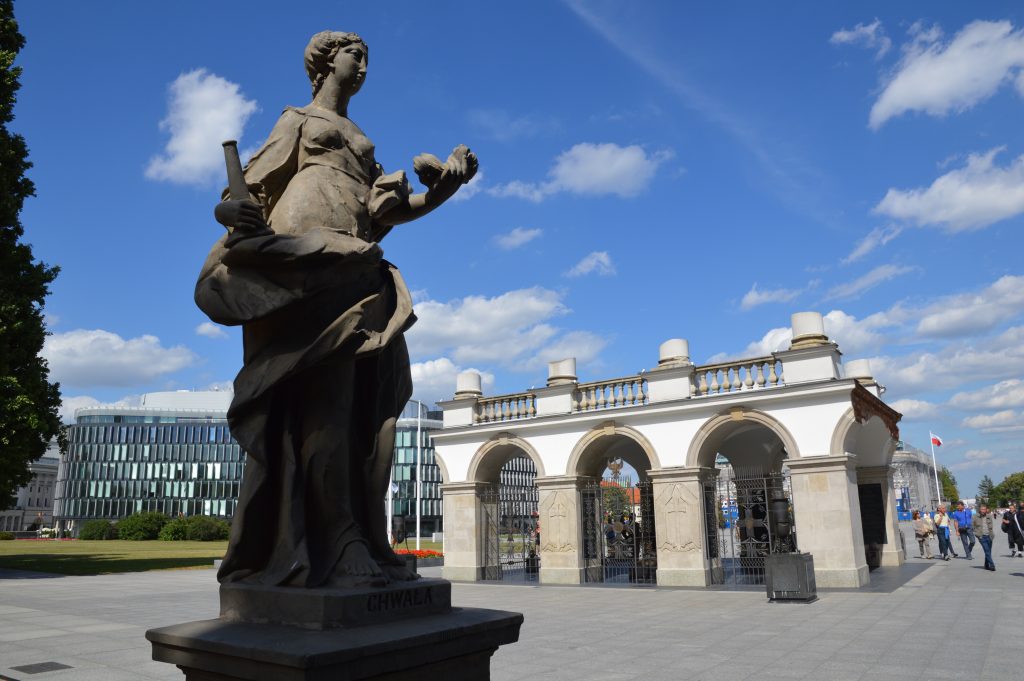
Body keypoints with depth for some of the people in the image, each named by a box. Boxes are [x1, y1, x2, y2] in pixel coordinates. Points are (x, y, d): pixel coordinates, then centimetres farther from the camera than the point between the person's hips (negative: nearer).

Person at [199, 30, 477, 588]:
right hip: (306, 251, -6)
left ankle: (359, 547, -3)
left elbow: (379, 207, 19)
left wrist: (436, 195, 5)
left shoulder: (360, 142, 33)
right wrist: (239, 225, -16)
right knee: (322, 393, -18)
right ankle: (334, 549, -20)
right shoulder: (297, 120, 17)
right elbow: (257, 185, 5)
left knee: (360, 402, -4)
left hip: (353, 263, 7)